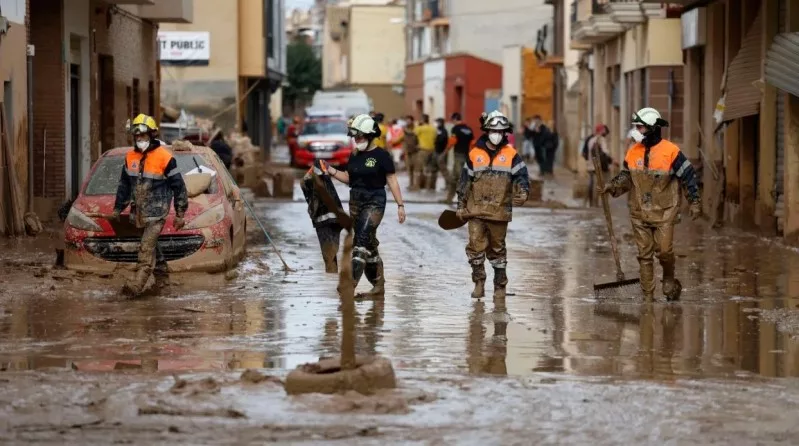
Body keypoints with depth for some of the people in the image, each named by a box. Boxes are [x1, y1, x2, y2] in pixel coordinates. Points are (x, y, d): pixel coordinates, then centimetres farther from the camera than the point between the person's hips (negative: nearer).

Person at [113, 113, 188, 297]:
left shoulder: (165, 158, -11)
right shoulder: (130, 157, 7)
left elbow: (178, 186, -5)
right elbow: (124, 185, 19)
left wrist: (180, 214, -3)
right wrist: (118, 209, 20)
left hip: (157, 211, -6)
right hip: (139, 211, 6)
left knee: (147, 246, -14)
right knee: (151, 245, 15)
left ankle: (138, 283, -20)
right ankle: (161, 275, 30)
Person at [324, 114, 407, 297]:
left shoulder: (381, 156, -8)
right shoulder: (355, 156, 10)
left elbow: (392, 181, -6)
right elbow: (349, 178, 16)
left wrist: (400, 205, -8)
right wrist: (332, 171, 1)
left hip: (374, 201, -7)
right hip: (356, 201, 7)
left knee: (362, 240, -17)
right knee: (369, 243, 10)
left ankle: (352, 281, -24)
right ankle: (378, 285, 18)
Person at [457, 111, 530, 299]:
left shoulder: (511, 155, 1)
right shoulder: (474, 154, 5)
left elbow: (521, 175, -6)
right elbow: (465, 181, 11)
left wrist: (523, 192, -27)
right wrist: (461, 205, 11)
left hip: (500, 211, -1)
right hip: (476, 210, 1)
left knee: (498, 249, 9)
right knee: (475, 245, -9)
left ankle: (500, 286, 20)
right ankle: (479, 282, 3)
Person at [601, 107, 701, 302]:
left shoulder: (670, 151, -9)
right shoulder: (633, 152, 5)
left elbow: (688, 175, -5)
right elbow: (626, 176, 14)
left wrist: (695, 202, -7)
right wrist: (613, 185, -5)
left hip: (664, 212, -4)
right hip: (639, 212, 4)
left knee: (664, 250, -9)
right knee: (644, 254, 4)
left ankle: (669, 279, 20)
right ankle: (647, 295, 8)